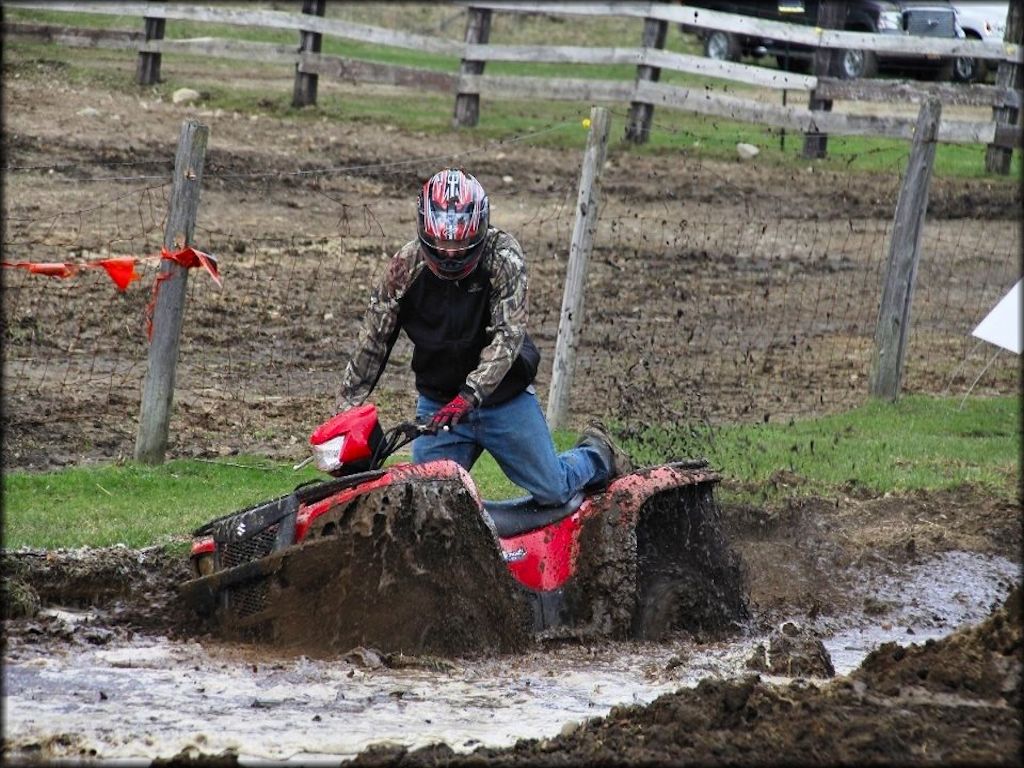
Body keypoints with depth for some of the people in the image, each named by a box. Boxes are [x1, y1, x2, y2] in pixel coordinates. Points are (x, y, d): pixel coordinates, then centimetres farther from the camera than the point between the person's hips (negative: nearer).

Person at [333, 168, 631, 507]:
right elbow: (372, 344, -5)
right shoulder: (405, 267, -11)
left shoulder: (503, 256, -19)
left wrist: (469, 397, -38)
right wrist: (344, 413, -9)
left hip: (505, 399, -2)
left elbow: (508, 336, -26)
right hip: (437, 405, 2)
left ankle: (597, 454, 40)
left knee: (553, 491, 7)